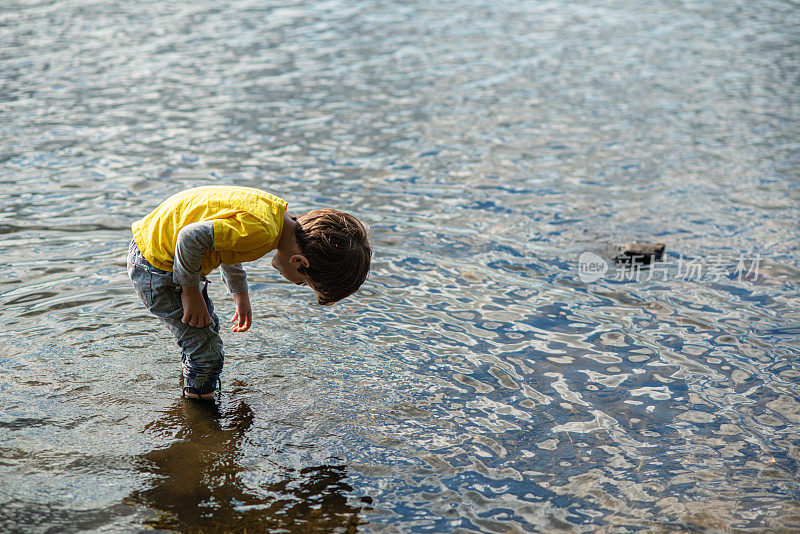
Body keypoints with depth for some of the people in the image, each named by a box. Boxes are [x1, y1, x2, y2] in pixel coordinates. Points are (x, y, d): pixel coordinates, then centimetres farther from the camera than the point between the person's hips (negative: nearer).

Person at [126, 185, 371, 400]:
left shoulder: (274, 210, -2)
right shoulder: (260, 230, -32)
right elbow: (190, 237, -33)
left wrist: (241, 296, 20)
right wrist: (191, 294, -19)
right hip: (156, 267, -9)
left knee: (208, 328, 26)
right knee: (206, 351, -4)